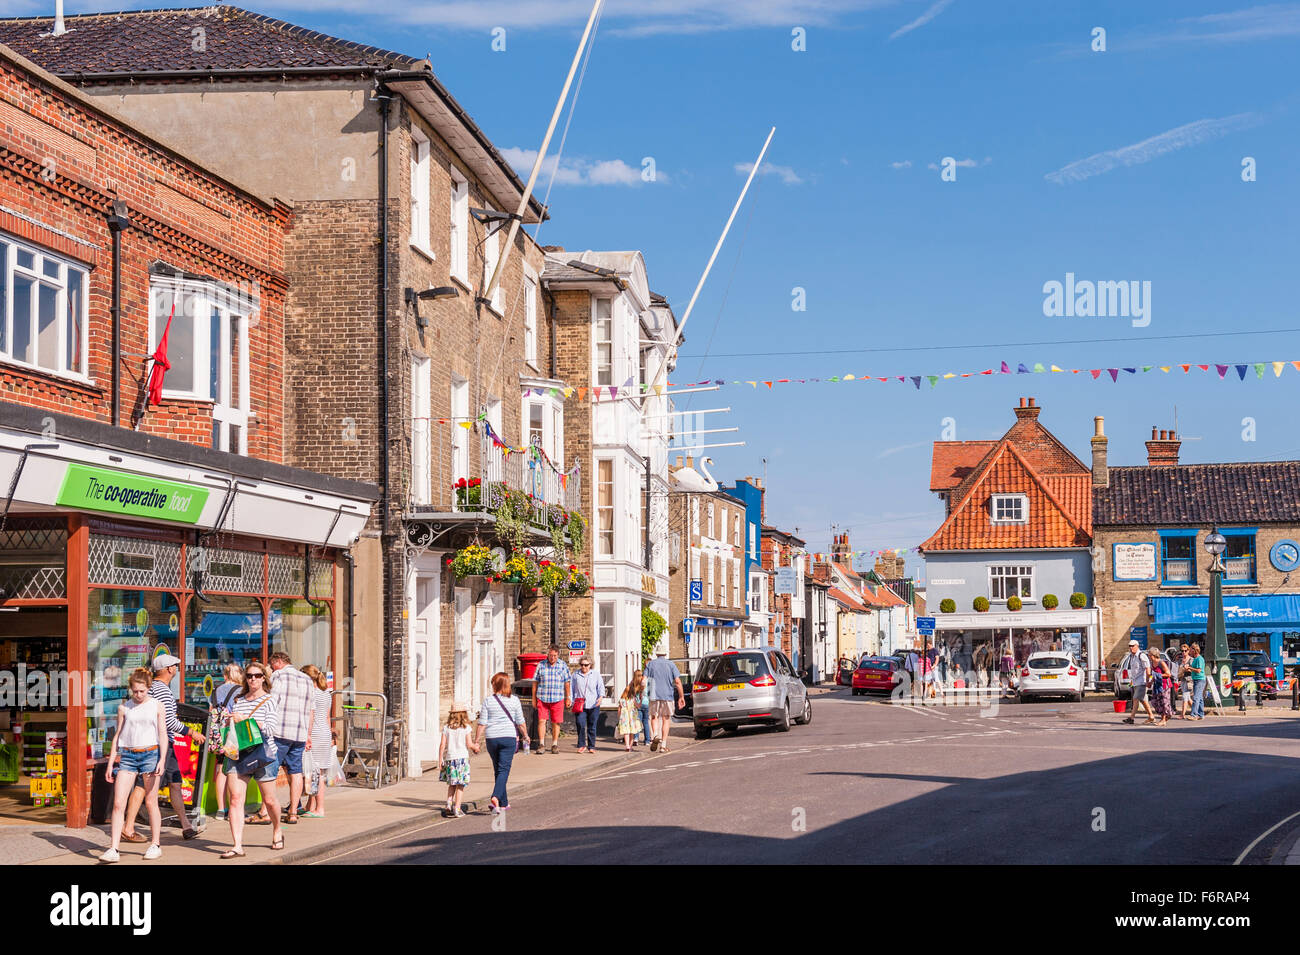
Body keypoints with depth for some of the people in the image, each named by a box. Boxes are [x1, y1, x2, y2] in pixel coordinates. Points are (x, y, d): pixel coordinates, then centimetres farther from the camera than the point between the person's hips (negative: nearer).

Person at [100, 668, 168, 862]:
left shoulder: (156, 706, 4)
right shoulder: (124, 708, 7)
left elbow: (163, 734, 3)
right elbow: (118, 735, 13)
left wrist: (162, 760, -8)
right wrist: (110, 763, 10)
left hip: (150, 754, -1)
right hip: (128, 755, 2)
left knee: (151, 802, 4)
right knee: (118, 803, -7)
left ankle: (155, 845, 16)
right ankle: (114, 849, -8)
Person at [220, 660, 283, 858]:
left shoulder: (269, 701, -1)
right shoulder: (236, 700, 13)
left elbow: (271, 729, -13)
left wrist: (245, 720, -19)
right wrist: (228, 722, 1)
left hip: (262, 755, -3)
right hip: (237, 754, 3)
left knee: (269, 800, 8)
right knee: (235, 798, -11)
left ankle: (277, 832, 36)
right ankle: (237, 845, -13)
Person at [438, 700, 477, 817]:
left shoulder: (446, 728, 3)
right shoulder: (466, 728, -4)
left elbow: (442, 745, 1)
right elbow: (469, 744, -6)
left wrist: (440, 760, 6)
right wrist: (475, 747, 16)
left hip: (449, 758, 3)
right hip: (462, 757, -3)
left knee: (452, 784, 17)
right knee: (460, 785, 3)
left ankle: (449, 806, 7)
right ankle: (457, 808, -1)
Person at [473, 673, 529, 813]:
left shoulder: (488, 701, -1)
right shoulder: (514, 700, -1)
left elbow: (482, 724, -3)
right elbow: (520, 722, 3)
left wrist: (476, 741, 3)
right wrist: (525, 736, 19)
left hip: (492, 738, 1)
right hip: (509, 737, -1)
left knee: (498, 770, 14)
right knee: (503, 769, -3)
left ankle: (504, 803, 22)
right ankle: (496, 797, -26)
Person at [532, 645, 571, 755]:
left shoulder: (563, 666, 5)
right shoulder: (541, 665, 5)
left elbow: (567, 683, 9)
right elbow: (536, 682, 10)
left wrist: (567, 698, 7)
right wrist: (534, 697, 9)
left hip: (557, 699, 0)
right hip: (542, 698, 0)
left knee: (556, 722, 4)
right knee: (541, 721, -7)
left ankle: (554, 745, 14)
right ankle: (541, 744, -1)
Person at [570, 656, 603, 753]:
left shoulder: (596, 675, 7)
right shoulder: (575, 675, 9)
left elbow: (601, 687, 2)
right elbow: (572, 689, 14)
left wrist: (600, 697, -16)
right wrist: (572, 702, 7)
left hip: (593, 706, 0)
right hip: (580, 705, 0)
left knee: (592, 726, 3)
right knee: (580, 725, -14)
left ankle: (591, 747, 11)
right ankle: (582, 745, -4)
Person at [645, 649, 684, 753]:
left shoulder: (651, 664, 6)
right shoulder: (670, 664, 4)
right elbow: (677, 681, -4)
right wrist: (681, 697, 1)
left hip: (654, 695, 0)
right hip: (667, 695, 0)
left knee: (654, 717, 17)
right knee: (665, 719, 10)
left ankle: (655, 735, -11)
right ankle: (663, 745, 6)